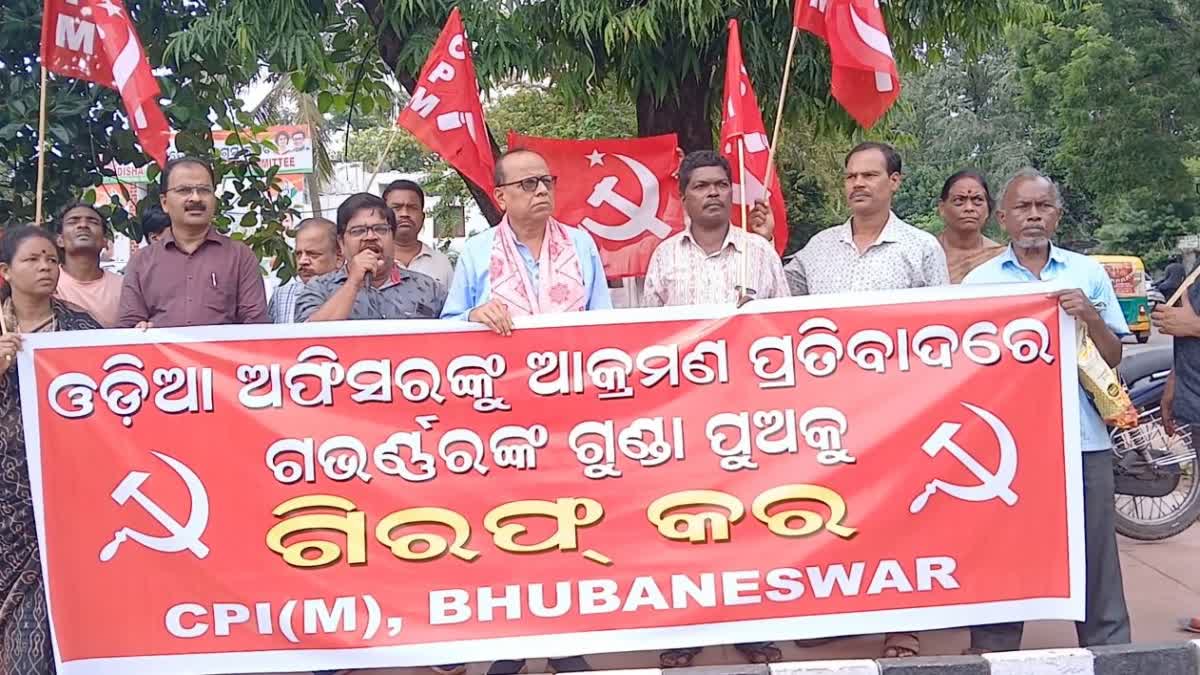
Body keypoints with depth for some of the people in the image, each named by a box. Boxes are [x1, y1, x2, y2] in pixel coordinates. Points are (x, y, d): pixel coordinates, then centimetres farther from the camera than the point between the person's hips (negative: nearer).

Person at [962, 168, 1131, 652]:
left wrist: (1090, 317, -8)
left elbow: (1113, 356, 9)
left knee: (1095, 555, 7)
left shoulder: (1088, 273, 9)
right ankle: (993, 655, 20)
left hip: (1081, 436, 1)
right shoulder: (979, 281, 5)